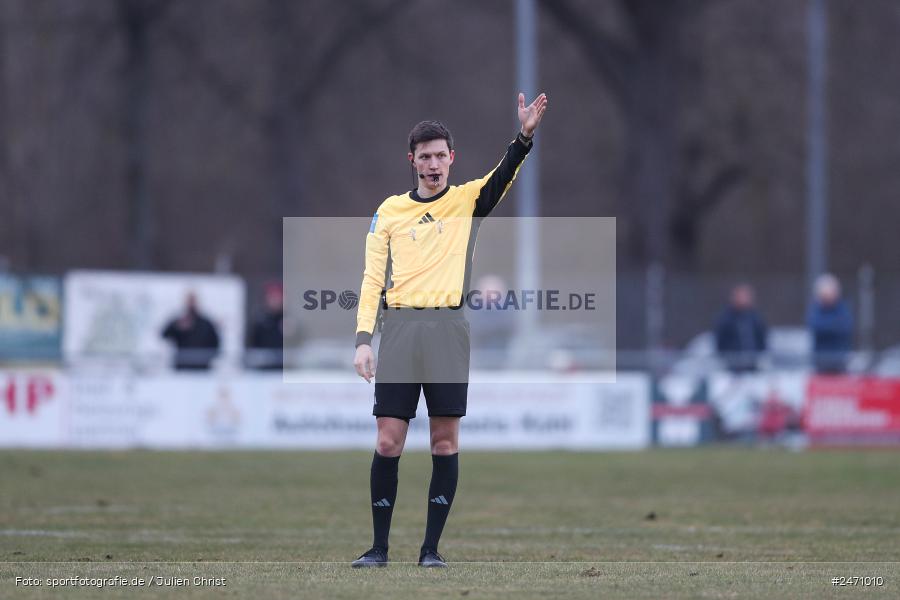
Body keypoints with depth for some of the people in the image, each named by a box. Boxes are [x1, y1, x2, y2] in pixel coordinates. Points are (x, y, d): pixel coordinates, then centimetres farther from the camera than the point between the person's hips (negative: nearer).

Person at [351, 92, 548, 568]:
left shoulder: (467, 200, 9)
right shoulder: (390, 210, 12)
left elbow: (503, 177, -10)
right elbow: (373, 278, 10)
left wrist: (524, 136, -29)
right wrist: (363, 339, 0)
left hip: (448, 328, -1)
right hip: (398, 326, 1)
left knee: (445, 442, -2)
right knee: (388, 442, -3)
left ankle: (431, 547, 3)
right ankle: (379, 546, 4)